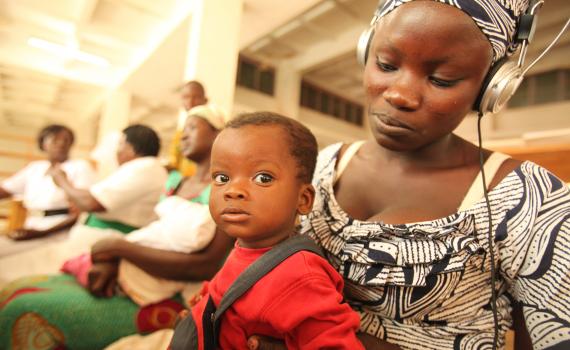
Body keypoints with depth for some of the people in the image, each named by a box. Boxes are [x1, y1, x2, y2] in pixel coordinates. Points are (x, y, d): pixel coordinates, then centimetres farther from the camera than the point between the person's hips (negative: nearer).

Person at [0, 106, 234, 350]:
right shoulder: (175, 183, 14)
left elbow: (205, 267, -21)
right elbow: (152, 235, 13)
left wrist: (120, 247, -15)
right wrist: (111, 261, -9)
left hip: (161, 300, -8)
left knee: (32, 314, -16)